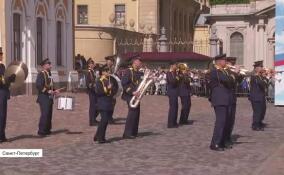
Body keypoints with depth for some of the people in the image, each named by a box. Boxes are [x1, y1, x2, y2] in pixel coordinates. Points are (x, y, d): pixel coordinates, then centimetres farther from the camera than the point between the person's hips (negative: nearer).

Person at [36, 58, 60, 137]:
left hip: (49, 98, 9)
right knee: (44, 114, -12)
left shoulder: (49, 74, 17)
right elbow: (38, 85, -19)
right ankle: (41, 131, -8)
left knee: (49, 114, 11)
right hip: (44, 98, -9)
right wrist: (48, 91, -21)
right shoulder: (41, 74, -10)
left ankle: (47, 130, 18)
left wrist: (54, 91, 8)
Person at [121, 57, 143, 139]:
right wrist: (132, 92, -22)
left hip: (136, 95, 8)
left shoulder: (140, 73, 15)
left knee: (136, 113, 8)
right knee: (132, 112, -13)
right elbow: (123, 83, -17)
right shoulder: (128, 71, -9)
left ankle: (134, 132, 16)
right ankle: (127, 134, -9)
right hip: (129, 95, -8)